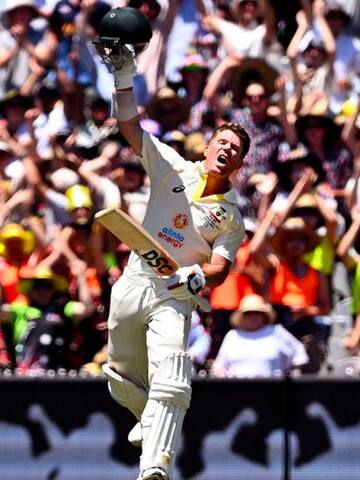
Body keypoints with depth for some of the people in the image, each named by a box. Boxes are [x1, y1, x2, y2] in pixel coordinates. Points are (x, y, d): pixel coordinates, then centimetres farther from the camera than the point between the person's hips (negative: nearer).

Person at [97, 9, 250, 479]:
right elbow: (130, 126, -4)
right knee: (123, 379, 16)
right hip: (134, 283, 3)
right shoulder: (172, 167, 4)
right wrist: (124, 79, -18)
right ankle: (151, 421, 48)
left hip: (176, 297, -3)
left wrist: (197, 276, -30)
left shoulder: (231, 214, 1)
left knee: (168, 383, -23)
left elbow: (221, 266, -6)